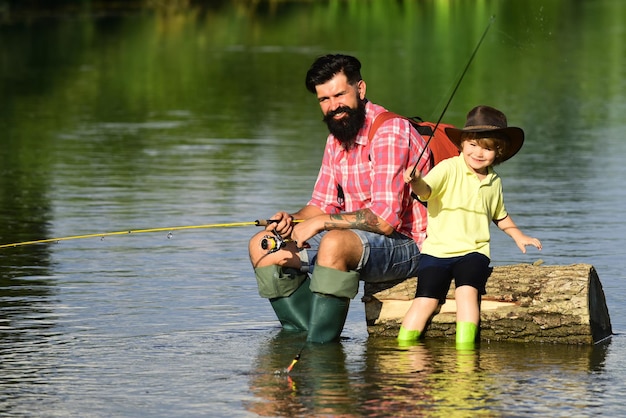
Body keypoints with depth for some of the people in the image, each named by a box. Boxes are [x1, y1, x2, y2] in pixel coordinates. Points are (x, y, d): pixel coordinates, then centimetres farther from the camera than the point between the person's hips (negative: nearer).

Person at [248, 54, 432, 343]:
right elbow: (322, 206, 14)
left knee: (334, 243, -38)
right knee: (263, 247, 3)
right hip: (357, 239, 10)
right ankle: (299, 341, -5)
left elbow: (385, 219, -26)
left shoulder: (390, 132, -19)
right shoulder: (337, 139, 10)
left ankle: (320, 347, -31)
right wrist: (291, 221, -9)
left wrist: (320, 222, -21)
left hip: (406, 243, -10)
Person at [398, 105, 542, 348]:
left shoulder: (494, 182, 11)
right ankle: (403, 346, -2)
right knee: (427, 299, -15)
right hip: (437, 249, -3)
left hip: (474, 252, 3)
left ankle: (466, 346, -20)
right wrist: (416, 182, -45)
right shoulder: (448, 169, -5)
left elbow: (499, 215, 31)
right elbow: (426, 190, -23)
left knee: (467, 291, -24)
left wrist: (518, 236, 27)